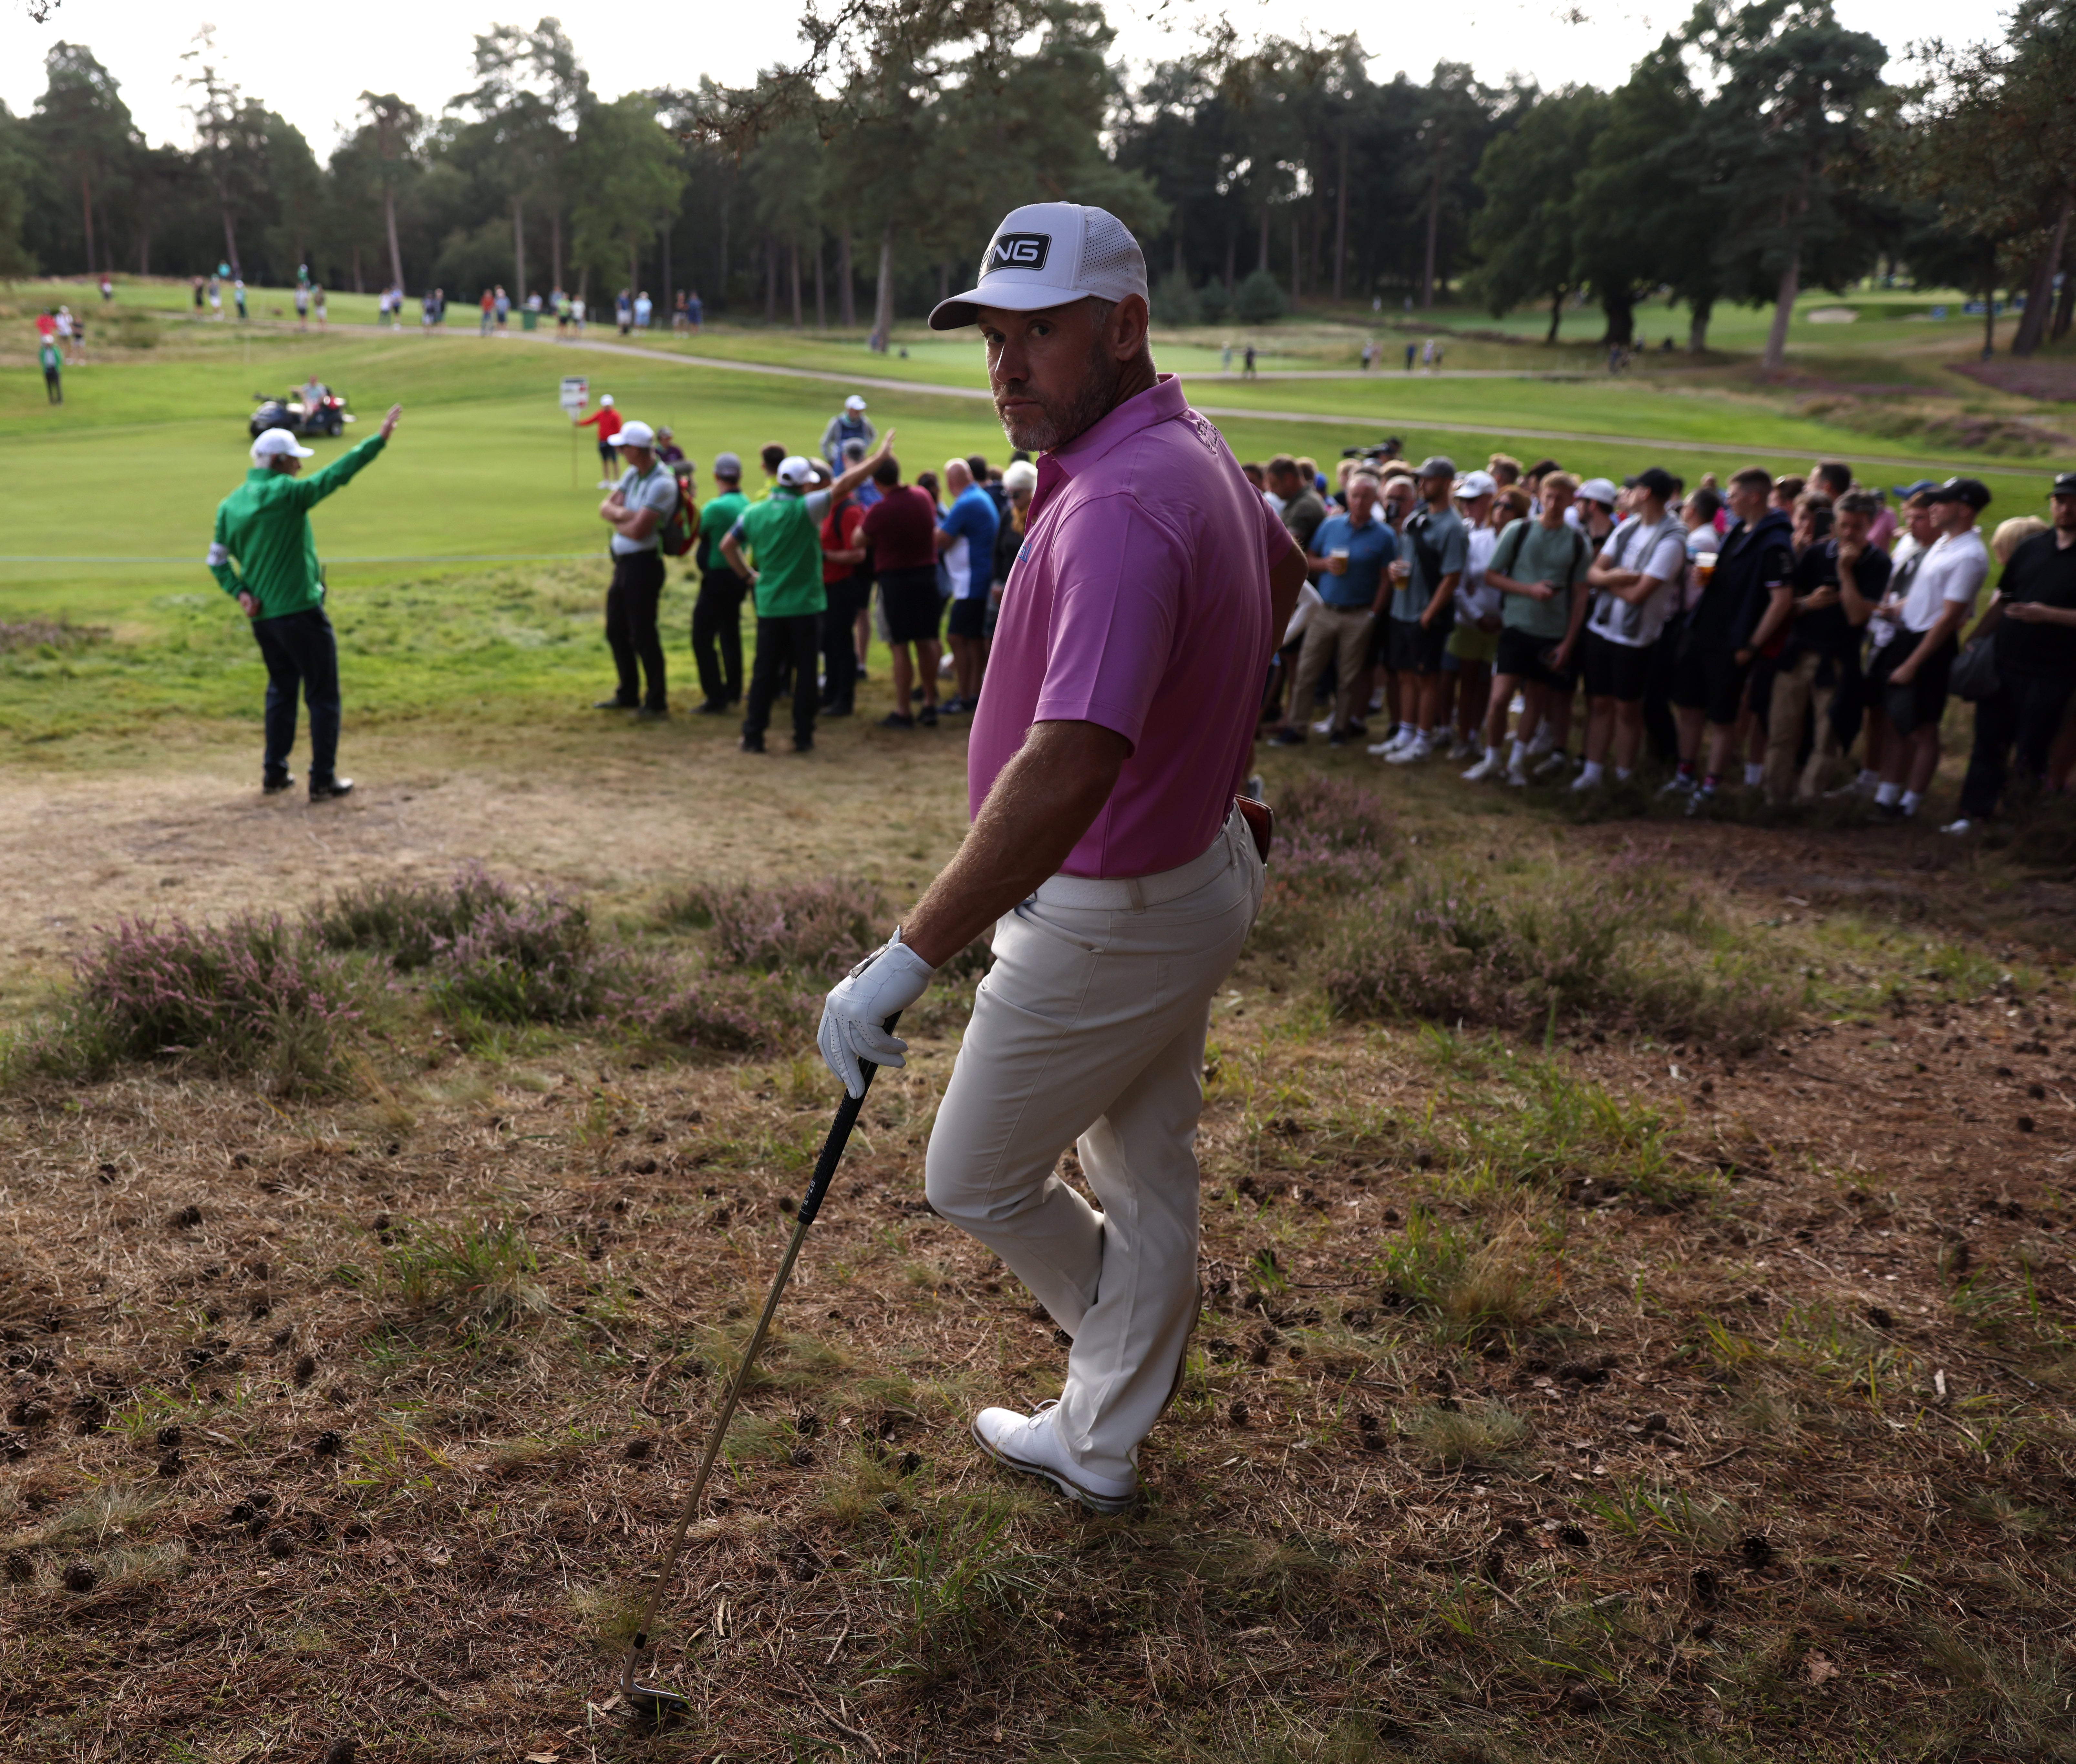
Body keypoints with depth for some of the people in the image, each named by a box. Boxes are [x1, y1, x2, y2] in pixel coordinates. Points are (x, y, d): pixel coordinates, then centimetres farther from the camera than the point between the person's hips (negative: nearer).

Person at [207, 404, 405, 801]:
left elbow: (217, 559, 9)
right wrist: (379, 440, -13)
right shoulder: (286, 493, -15)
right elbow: (337, 475, -15)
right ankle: (323, 780, 3)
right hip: (300, 613, -7)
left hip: (261, 617, 7)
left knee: (281, 691, 20)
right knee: (323, 696, 2)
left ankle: (274, 773, 23)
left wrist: (239, 591, 0)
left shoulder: (230, 504, 7)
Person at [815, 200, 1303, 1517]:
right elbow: (1281, 572, 25)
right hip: (1199, 871, 10)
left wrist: (910, 959, -42)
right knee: (1150, 1174, 21)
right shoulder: (1196, 450, 2)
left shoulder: (1118, 509, -31)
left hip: (1107, 916, -10)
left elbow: (1068, 770, -42)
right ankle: (1100, 1443, 41)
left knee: (977, 1179, 12)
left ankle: (1130, 1332, 39)